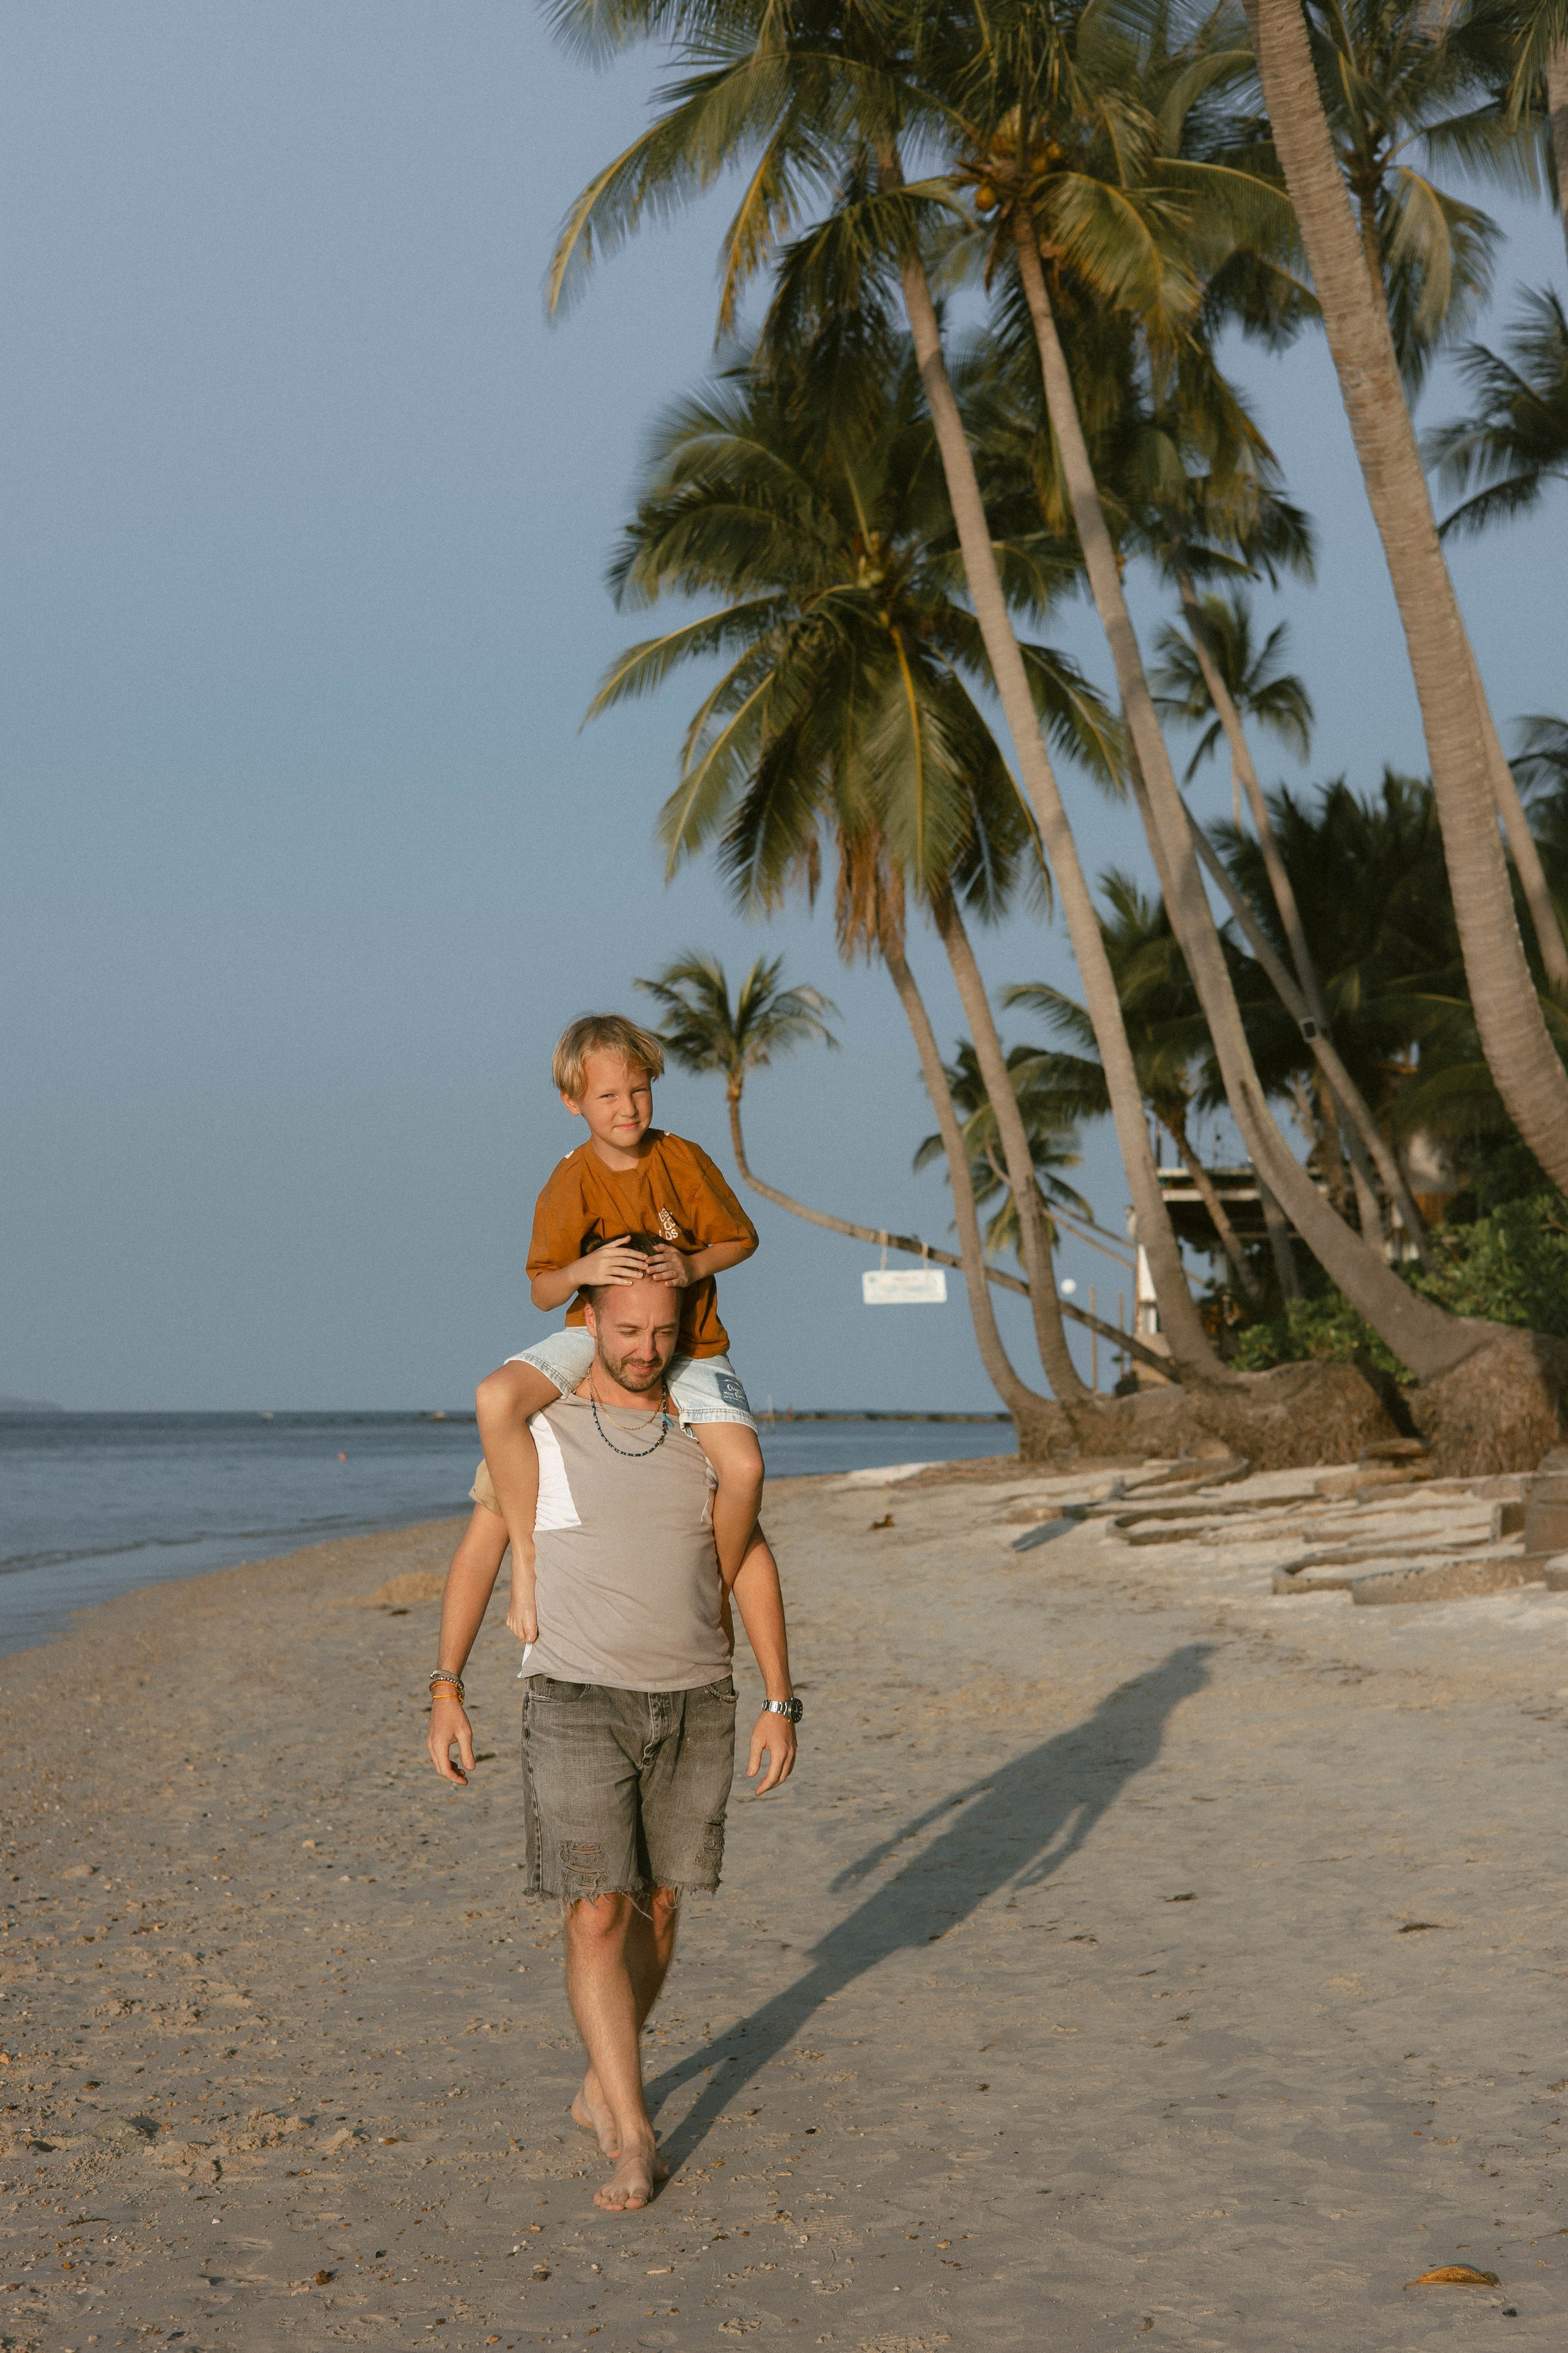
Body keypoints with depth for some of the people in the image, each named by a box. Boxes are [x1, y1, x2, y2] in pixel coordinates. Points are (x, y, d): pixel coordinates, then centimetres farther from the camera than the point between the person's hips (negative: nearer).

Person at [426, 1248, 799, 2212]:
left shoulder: (705, 1433, 3)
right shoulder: (538, 1426, -4)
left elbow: (752, 1566, 5)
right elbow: (478, 1556, 0)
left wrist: (779, 1704, -2)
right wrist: (447, 1692, -7)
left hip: (695, 1704, 3)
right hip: (580, 1705, -3)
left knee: (656, 1907, 12)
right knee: (598, 1918, -11)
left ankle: (604, 2086, 33)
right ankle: (634, 2142, -10)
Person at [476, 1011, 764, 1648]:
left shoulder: (683, 1159, -6)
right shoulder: (570, 1183, -7)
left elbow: (740, 1238, 3)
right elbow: (542, 1293, -6)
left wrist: (694, 1266, -17)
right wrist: (581, 1271, -28)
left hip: (689, 1343, 0)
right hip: (598, 1332, 0)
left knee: (742, 1467, -25)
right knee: (497, 1398, -29)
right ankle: (528, 1562, -18)